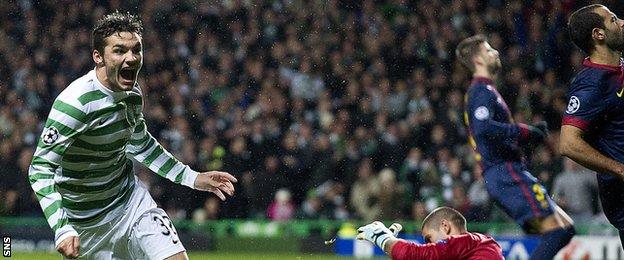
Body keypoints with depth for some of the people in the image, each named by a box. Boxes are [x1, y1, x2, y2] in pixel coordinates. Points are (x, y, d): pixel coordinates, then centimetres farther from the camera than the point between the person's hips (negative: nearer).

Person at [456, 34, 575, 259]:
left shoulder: (479, 91, 26)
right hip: (507, 173, -10)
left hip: (504, 175, 10)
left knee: (564, 227, 8)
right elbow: (483, 128, -25)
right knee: (557, 230, -19)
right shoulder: (482, 91, -6)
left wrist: (531, 131, 15)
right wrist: (525, 132, -16)